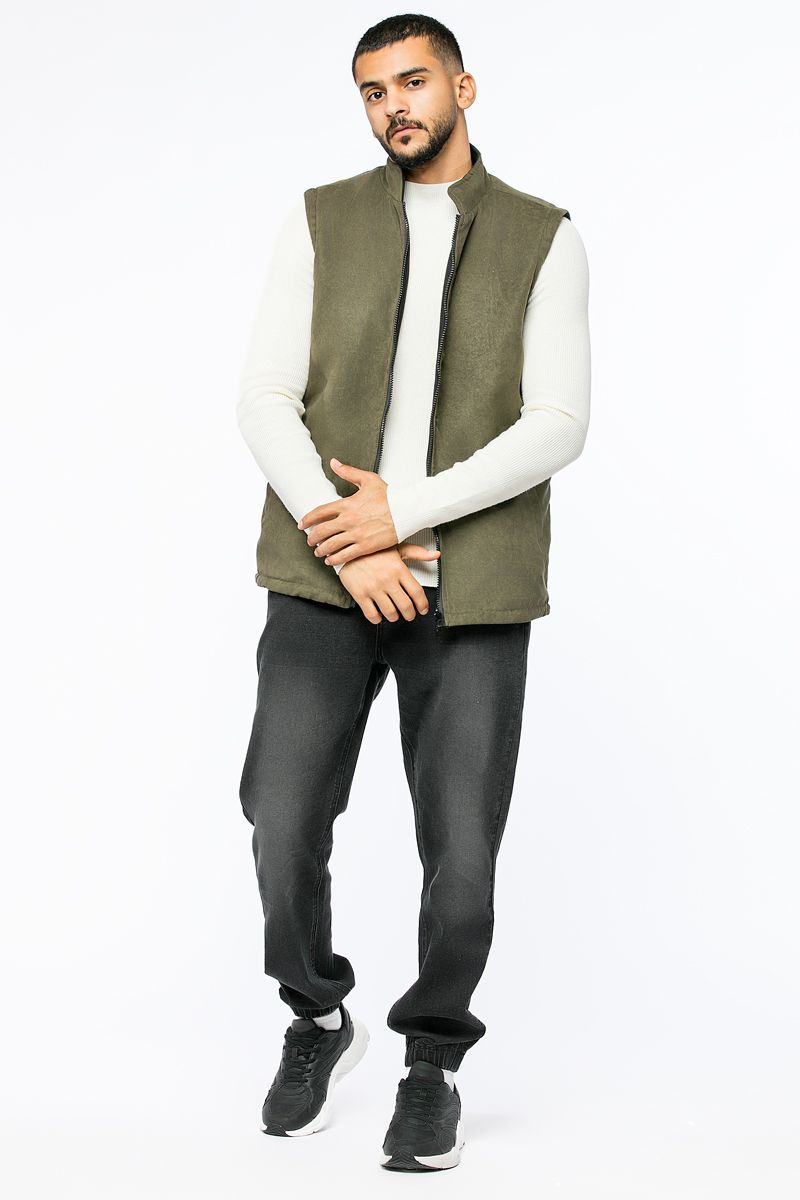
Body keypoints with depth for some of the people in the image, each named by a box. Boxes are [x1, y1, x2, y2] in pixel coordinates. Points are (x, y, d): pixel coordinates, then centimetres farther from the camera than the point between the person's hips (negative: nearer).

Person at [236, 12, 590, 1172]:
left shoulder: (547, 241, 4)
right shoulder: (319, 221, 6)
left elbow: (558, 427, -6)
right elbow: (265, 400, -3)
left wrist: (405, 510, -16)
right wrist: (348, 546, -16)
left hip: (471, 590, -1)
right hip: (325, 577, 1)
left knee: (461, 854, -3)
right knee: (283, 827, -4)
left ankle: (434, 1058, 23)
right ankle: (317, 1018, 25)